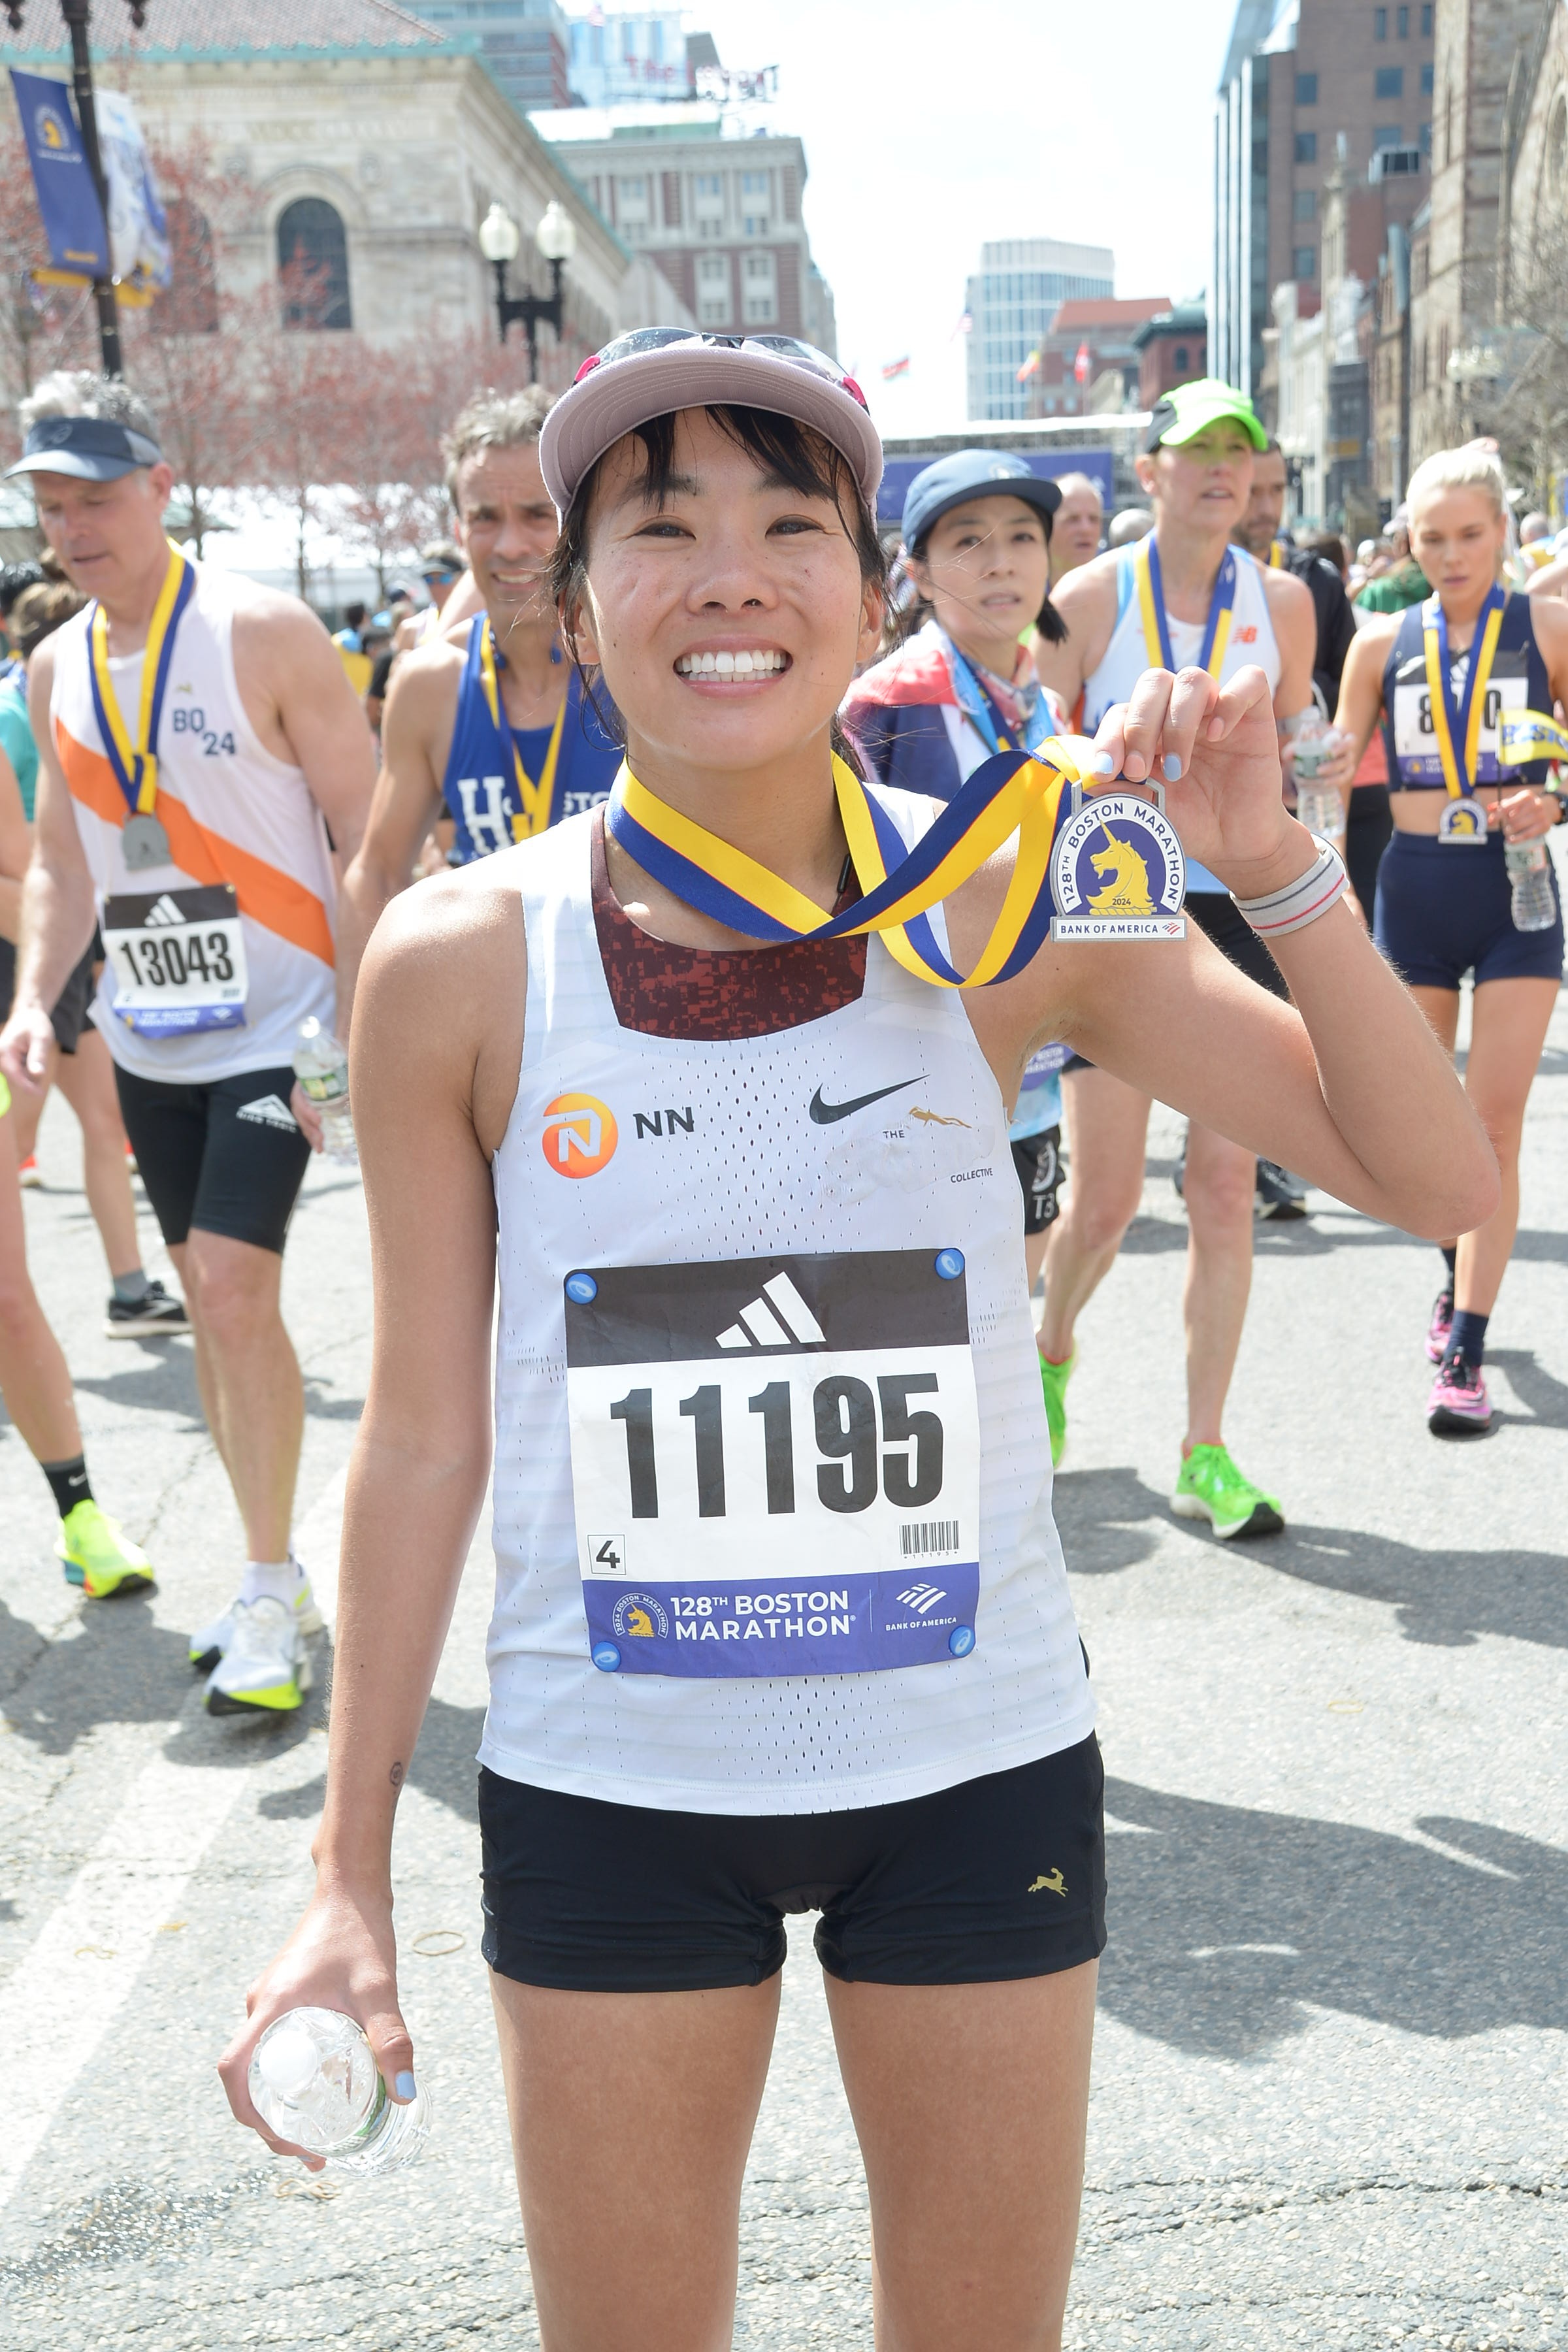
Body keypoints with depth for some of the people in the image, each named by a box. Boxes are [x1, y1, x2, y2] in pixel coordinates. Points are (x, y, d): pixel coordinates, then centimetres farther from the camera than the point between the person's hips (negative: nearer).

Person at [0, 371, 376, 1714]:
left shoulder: (264, 634, -10)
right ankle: (276, 1572, 25)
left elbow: (364, 833, -11)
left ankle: (271, 1596, 0)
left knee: (235, 1285, -14)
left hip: (276, 1029, -6)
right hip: (150, 1040, 6)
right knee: (211, 1301, 11)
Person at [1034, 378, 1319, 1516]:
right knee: (1106, 1196, -3)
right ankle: (1052, 1355, 29)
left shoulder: (1282, 602, 6)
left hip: (1238, 909, 2)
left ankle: (1206, 1453, 11)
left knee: (1226, 1189, 0)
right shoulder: (1091, 597, -1)